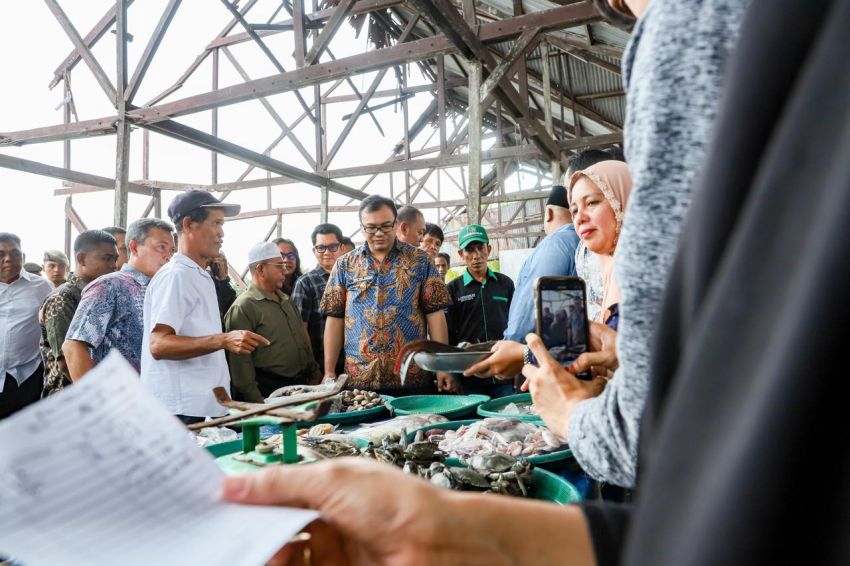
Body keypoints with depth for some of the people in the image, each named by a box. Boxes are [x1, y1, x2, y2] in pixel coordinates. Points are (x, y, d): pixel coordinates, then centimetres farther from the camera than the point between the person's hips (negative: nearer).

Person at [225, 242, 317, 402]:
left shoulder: (286, 301, 17)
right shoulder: (243, 308, -11)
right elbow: (240, 360, -16)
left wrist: (316, 376, 14)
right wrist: (256, 400, -19)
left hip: (301, 385, 8)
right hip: (268, 393, -7)